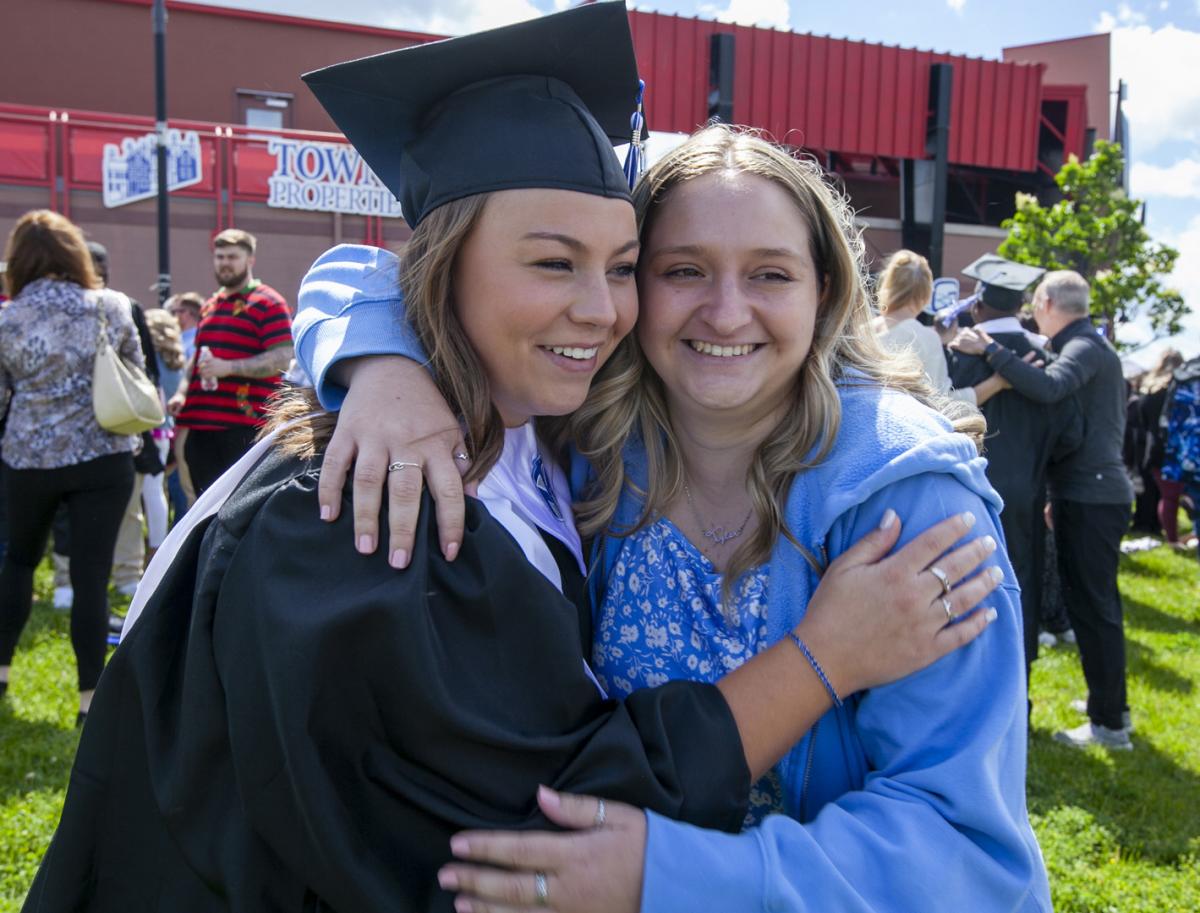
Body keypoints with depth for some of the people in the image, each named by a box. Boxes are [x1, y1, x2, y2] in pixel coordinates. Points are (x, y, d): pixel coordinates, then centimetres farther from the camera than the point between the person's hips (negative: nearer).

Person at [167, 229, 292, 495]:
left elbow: (283, 358, -12)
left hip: (244, 426, -7)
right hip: (201, 423, 8)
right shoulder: (210, 305, 22)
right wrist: (182, 393, 16)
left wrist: (229, 367, -20)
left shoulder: (268, 303, -2)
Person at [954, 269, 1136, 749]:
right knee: (1097, 603, 17)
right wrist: (1057, 494, 23)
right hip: (1091, 493, 10)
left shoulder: (1086, 348, -13)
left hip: (1090, 498, -10)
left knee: (1092, 606, -5)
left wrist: (990, 348, -30)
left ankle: (1109, 724, 1)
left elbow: (1048, 388, -35)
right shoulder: (1089, 346, 18)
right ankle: (1111, 704, 28)